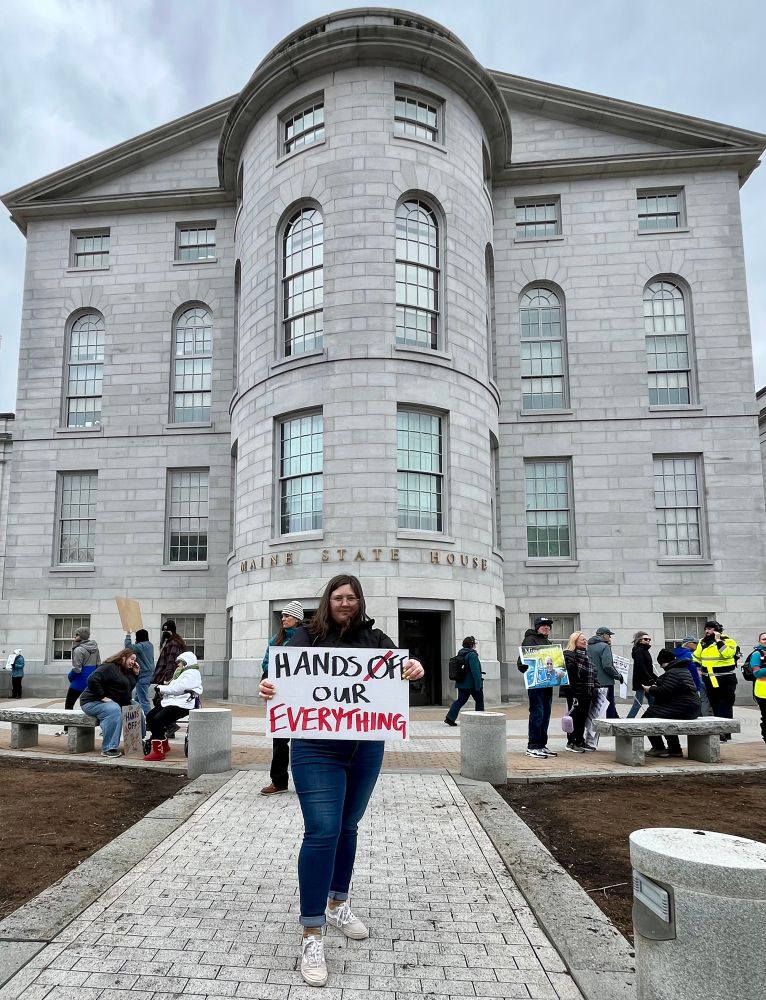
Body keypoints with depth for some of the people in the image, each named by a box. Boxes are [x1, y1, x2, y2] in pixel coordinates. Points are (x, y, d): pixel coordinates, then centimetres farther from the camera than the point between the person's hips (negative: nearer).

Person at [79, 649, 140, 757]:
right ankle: (108, 749, -37)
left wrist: (135, 674, 8)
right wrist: (102, 697, -27)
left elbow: (130, 688, 20)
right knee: (114, 710, -38)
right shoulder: (109, 667, -15)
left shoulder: (126, 672, 16)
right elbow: (92, 680, -27)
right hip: (92, 702, -10)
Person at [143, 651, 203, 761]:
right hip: (171, 702, 11)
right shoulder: (183, 673, 28)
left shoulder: (191, 674, -7)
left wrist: (161, 688, -6)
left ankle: (158, 751, -17)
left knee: (157, 720, -24)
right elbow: (172, 686, 21)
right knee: (149, 717, 2)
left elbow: (177, 688, -16)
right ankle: (164, 745, 12)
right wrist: (162, 688, 2)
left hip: (181, 705, -11)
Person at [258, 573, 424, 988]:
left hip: (366, 748, 4)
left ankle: (338, 904, 39)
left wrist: (414, 668, -29)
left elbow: (399, 667, -5)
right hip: (317, 750, -3)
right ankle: (312, 934, 4)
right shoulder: (307, 635, -2)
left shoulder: (374, 638, 4)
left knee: (347, 827, 18)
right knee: (321, 832, -8)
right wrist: (267, 686, -33)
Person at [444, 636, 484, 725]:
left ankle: (450, 717, -4)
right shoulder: (472, 655, -17)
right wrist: (478, 685, -21)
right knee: (479, 700, 10)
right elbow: (475, 671, -22)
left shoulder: (460, 654, 11)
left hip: (461, 683, 8)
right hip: (472, 683, -7)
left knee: (460, 700, 8)